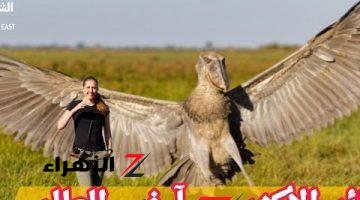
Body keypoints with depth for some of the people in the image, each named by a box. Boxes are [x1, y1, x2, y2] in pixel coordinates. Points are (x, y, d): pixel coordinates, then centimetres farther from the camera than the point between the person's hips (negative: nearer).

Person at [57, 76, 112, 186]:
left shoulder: (103, 108, 9)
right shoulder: (74, 105, 2)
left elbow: (107, 131, 12)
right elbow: (60, 126, -7)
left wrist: (109, 150, 2)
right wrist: (74, 110, -17)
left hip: (99, 155, 3)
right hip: (81, 154, -3)